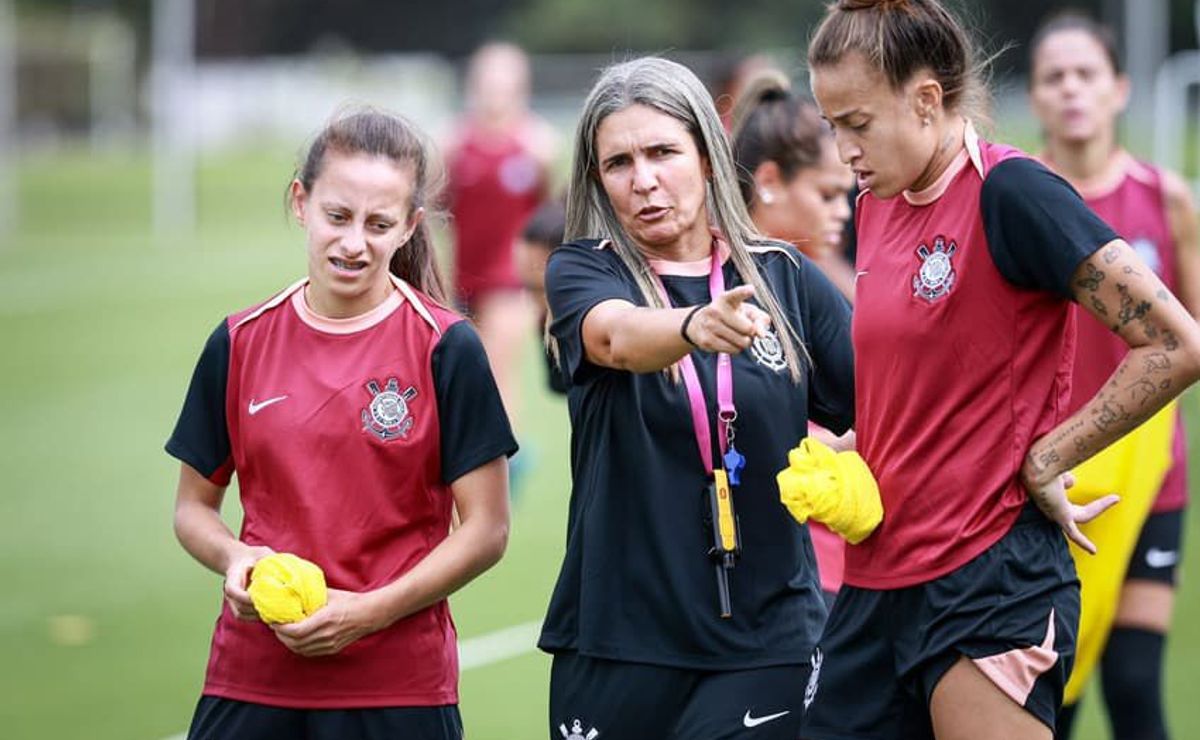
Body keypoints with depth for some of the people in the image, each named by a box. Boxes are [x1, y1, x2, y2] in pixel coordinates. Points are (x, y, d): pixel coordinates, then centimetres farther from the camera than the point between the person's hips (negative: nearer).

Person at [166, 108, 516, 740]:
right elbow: (194, 507, 13)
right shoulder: (239, 344, 5)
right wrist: (234, 557, -9)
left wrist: (368, 613, -14)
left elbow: (485, 529, -4)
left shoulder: (447, 349, -5)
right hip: (250, 680, 3)